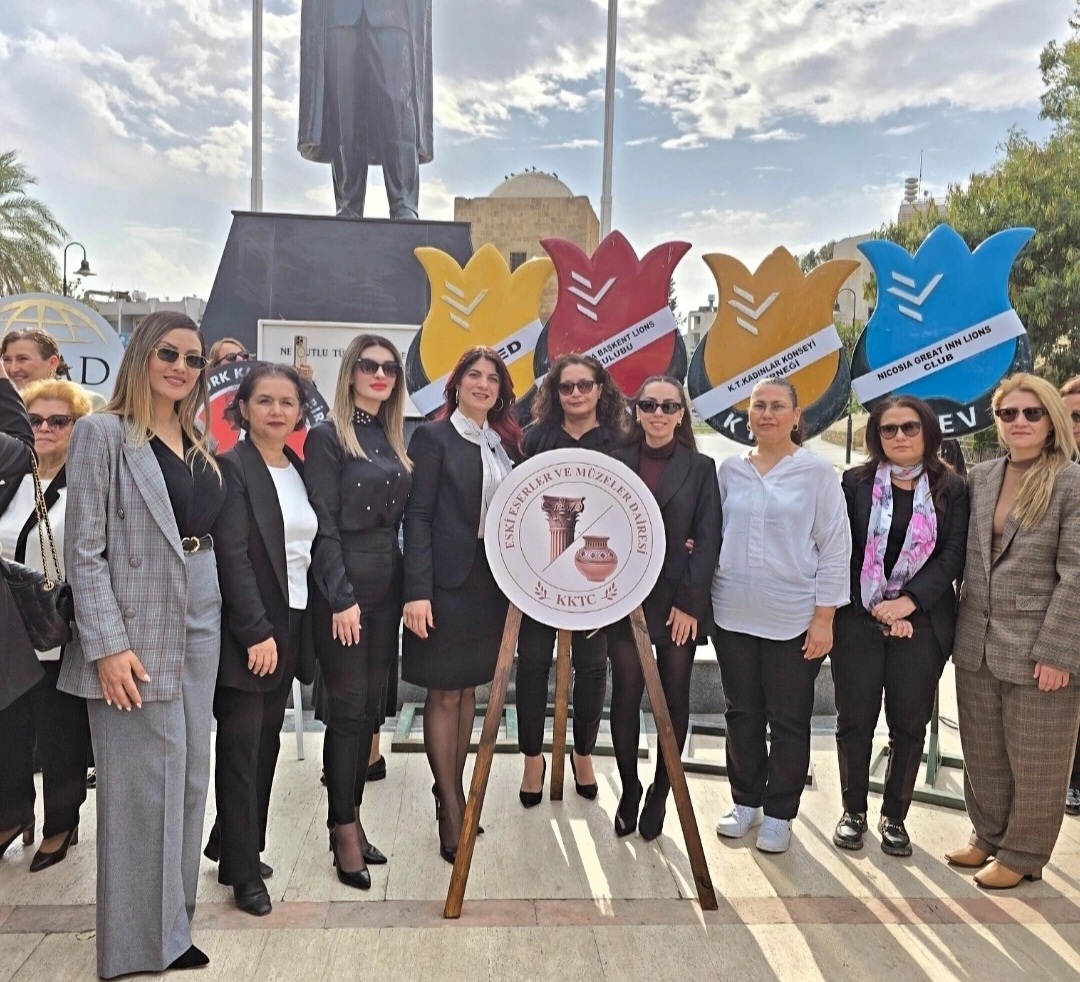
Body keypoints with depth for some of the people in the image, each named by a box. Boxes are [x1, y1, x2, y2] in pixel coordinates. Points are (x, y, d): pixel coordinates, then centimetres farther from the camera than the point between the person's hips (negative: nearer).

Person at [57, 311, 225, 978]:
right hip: (136, 633, -6)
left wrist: (217, 616, 9)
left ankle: (172, 926, 27)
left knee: (189, 779, 12)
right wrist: (107, 645, -18)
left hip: (200, 626, 7)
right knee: (142, 787, -1)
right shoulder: (104, 433, -6)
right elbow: (83, 549, -11)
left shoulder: (197, 443, 13)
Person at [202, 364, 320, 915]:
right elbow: (232, 556, -16)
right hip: (246, 631, -7)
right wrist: (256, 632, -19)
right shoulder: (232, 467, -10)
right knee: (242, 747, 3)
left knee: (266, 742, 14)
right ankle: (242, 869, 15)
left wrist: (289, 629, 7)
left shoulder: (298, 468, 11)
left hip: (289, 624, 7)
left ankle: (233, 844, 31)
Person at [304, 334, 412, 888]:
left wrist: (407, 588, 7)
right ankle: (344, 830, 11)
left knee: (370, 707, 11)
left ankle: (351, 818, 23)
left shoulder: (394, 441, 14)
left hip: (387, 588, 7)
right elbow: (324, 525, -12)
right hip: (343, 589, -6)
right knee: (348, 708, -1)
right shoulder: (328, 436, -6)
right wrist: (342, 598, -16)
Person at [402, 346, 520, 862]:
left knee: (468, 688, 14)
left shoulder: (506, 442, 12)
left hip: (492, 580, 6)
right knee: (444, 693, 2)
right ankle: (450, 806, 12)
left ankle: (455, 792, 26)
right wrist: (417, 591, -18)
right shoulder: (434, 437, -5)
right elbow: (418, 516, -11)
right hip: (446, 580, -6)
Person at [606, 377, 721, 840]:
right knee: (625, 696, 5)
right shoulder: (615, 462, 5)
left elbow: (708, 540, -3)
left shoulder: (701, 468, 2)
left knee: (674, 698, 9)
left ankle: (659, 794, 24)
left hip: (679, 601, 0)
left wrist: (690, 602, -10)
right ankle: (629, 790, 23)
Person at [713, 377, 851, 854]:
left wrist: (824, 617, -9)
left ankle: (778, 813, 25)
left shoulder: (817, 472, -5)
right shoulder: (730, 470, 5)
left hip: (794, 619, -3)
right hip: (732, 614, 3)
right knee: (742, 713, 14)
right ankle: (745, 801, 31)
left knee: (788, 720, 9)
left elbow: (835, 546, -6)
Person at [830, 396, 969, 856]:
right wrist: (878, 609, -9)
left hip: (922, 623, 1)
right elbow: (845, 552, -1)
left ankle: (894, 816, 23)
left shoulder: (952, 489, 5)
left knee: (910, 723, 7)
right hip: (858, 620, 0)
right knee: (855, 719, 6)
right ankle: (853, 811, 22)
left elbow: (953, 555, -3)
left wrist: (909, 601, -15)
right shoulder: (855, 483, 3)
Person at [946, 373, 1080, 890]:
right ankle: (987, 836, 35)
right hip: (977, 643, 5)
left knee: (1035, 762, 10)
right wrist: (957, 627, 6)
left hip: (1038, 648, -5)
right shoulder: (978, 478, 6)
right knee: (982, 754, 17)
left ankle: (1022, 853, 27)